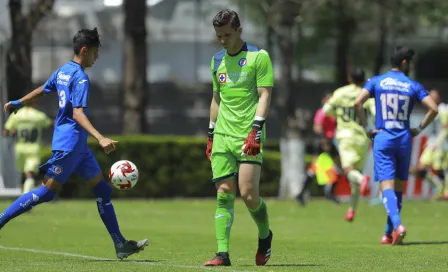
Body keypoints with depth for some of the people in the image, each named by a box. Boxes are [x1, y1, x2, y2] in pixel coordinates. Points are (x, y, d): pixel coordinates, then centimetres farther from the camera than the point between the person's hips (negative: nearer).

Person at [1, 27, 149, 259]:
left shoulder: (63, 71, 12)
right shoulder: (80, 78, -16)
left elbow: (41, 90, 26)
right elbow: (78, 113, -26)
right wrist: (101, 139, -34)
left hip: (78, 146, 10)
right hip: (69, 143, -10)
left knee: (102, 188, 7)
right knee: (47, 191, -8)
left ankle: (120, 245, 6)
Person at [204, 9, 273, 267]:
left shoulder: (258, 56, -3)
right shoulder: (217, 61, 15)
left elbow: (265, 95, -8)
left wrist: (256, 130, -18)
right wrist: (211, 135, 19)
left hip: (248, 137, -5)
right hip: (223, 137, 5)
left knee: (248, 193, -11)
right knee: (224, 193, -3)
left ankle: (265, 235, 17)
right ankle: (223, 253, -6)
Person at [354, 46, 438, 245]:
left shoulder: (376, 82, 3)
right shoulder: (413, 86, 3)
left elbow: (357, 103, -11)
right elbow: (433, 109, -7)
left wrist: (366, 129, -4)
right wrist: (419, 129, 5)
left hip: (382, 139, -1)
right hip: (404, 139, 1)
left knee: (387, 186, -7)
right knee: (398, 187, 14)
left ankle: (397, 225, -31)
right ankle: (389, 233, 17)